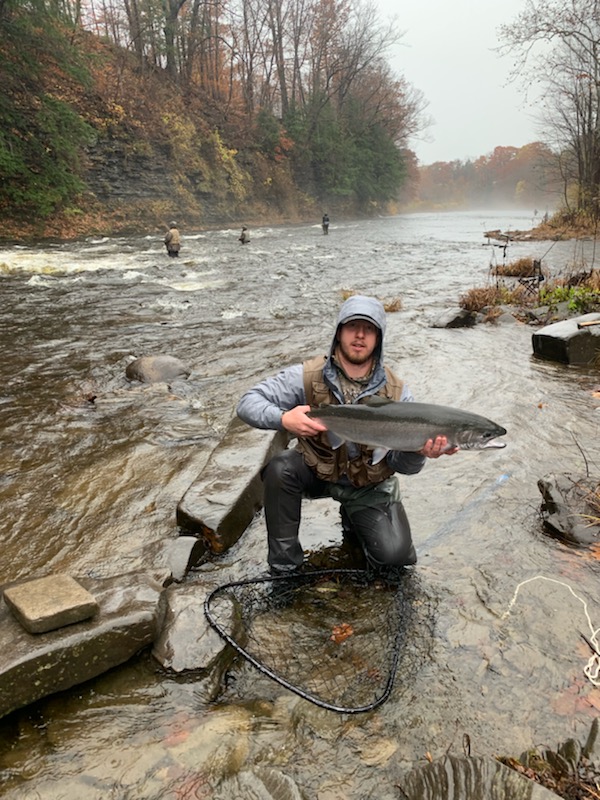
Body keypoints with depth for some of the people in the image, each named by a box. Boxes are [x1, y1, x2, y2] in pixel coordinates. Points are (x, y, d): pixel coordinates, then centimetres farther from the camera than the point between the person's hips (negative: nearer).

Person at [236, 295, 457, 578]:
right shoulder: (308, 376, -17)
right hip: (317, 470, 0)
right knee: (279, 469, -32)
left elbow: (401, 464, -12)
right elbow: (248, 402, -20)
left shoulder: (396, 393, -14)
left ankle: (354, 521, 20)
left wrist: (418, 452, -37)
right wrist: (282, 418, -41)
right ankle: (284, 565, -12)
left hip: (371, 485, 1)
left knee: (394, 554, -16)